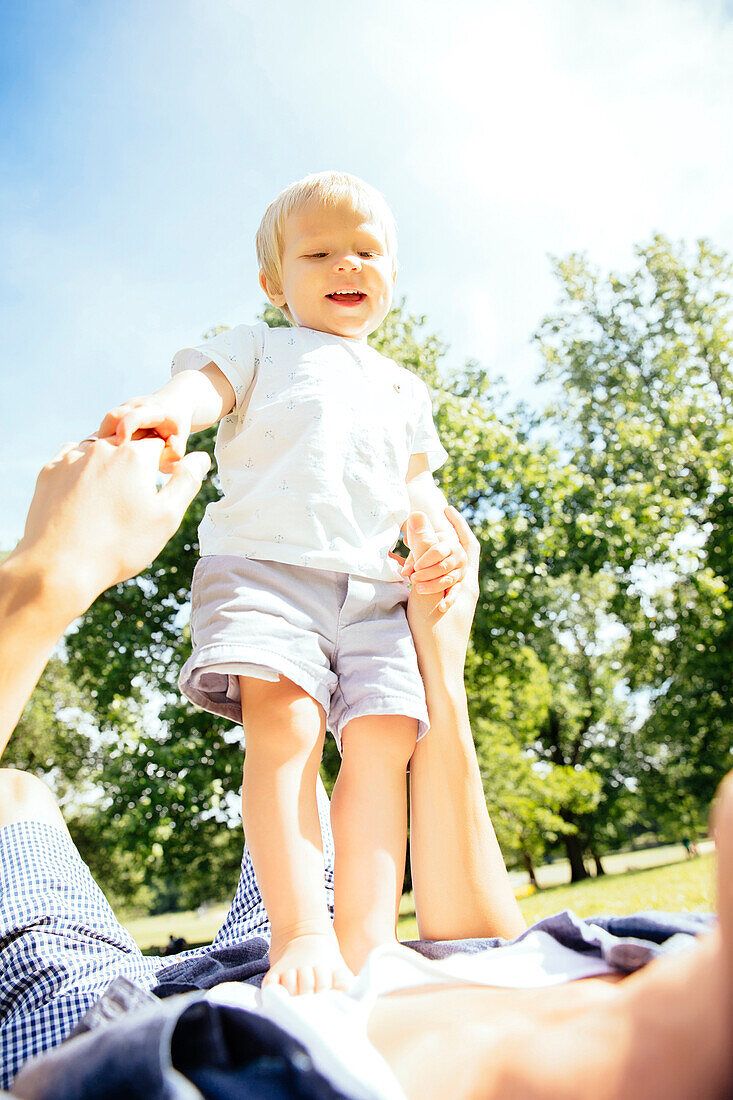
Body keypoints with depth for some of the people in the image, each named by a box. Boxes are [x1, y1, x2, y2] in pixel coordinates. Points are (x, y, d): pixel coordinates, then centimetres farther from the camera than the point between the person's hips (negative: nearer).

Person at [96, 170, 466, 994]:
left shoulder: (404, 390, 31)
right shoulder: (259, 350, 19)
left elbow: (418, 484, 28)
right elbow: (206, 383, -2)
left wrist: (442, 537, 4)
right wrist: (163, 408, -27)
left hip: (376, 589, 4)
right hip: (265, 564, -3)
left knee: (382, 742, -13)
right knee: (284, 727, -23)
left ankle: (368, 942, -8)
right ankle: (301, 934, -17)